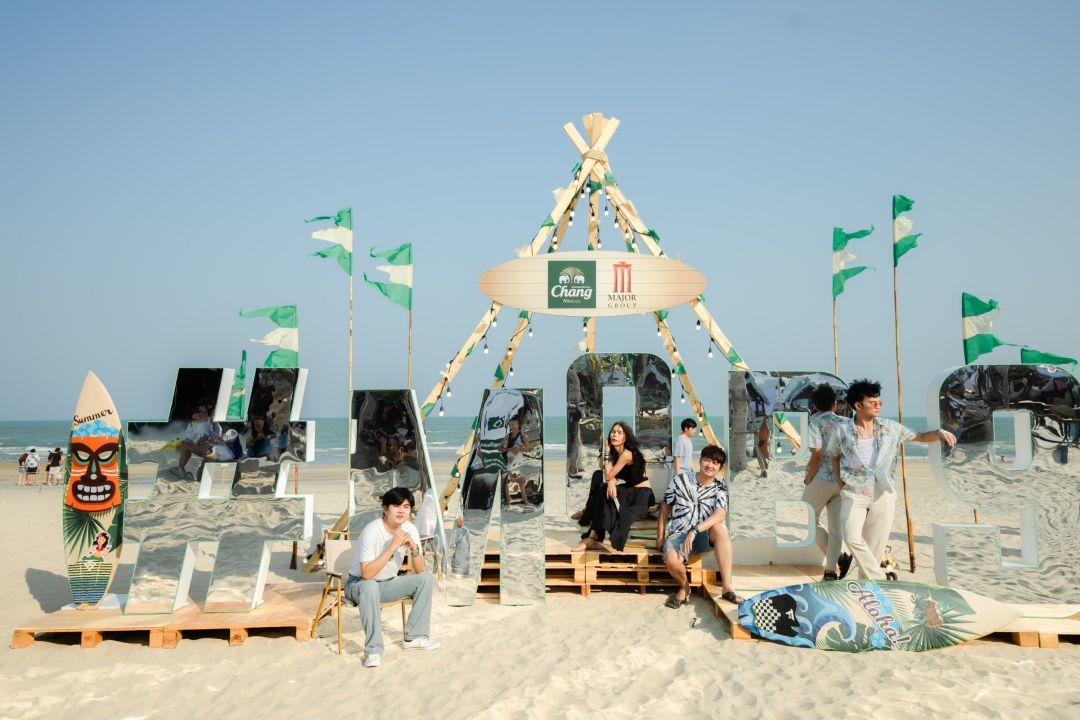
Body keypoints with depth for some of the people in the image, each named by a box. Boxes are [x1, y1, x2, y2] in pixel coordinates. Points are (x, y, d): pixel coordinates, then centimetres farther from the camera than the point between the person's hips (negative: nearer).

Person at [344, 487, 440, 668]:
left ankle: (415, 637, -4)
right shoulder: (371, 531, -26)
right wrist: (392, 547, -35)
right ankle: (373, 650, -30)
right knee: (370, 587, -39)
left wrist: (414, 548, -26)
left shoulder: (410, 529, -8)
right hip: (359, 584, -6)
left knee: (427, 578, -9)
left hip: (388, 584, 6)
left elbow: (419, 571, -7)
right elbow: (367, 574, -34)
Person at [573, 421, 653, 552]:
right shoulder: (614, 452, 5)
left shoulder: (626, 454, -22)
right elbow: (610, 475, -1)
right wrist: (611, 483, -26)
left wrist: (607, 452, -15)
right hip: (628, 490, 8)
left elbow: (609, 475, -19)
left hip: (641, 493, -8)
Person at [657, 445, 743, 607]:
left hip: (704, 537, 1)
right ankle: (684, 587, 1)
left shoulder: (720, 488, -2)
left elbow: (720, 515, -21)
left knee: (720, 528, -34)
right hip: (678, 534, -1)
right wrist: (660, 538, 4)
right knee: (672, 560, -36)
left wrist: (695, 531, -34)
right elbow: (665, 508, 8)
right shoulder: (681, 479, -2)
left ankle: (727, 587, -30)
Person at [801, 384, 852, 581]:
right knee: (836, 527, 10)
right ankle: (831, 571, 11)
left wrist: (808, 479, -4)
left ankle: (839, 557, -1)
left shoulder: (816, 422, -7)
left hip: (822, 479, -5)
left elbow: (817, 455, -15)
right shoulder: (846, 422, 8)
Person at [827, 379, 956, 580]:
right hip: (854, 494, -2)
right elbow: (834, 457, 15)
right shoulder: (843, 431, 0)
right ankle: (879, 580, -8)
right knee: (852, 538, -21)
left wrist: (938, 433, -7)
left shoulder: (890, 427, 5)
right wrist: (841, 482, 6)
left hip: (883, 495, 2)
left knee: (875, 546, 2)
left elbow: (919, 437, 12)